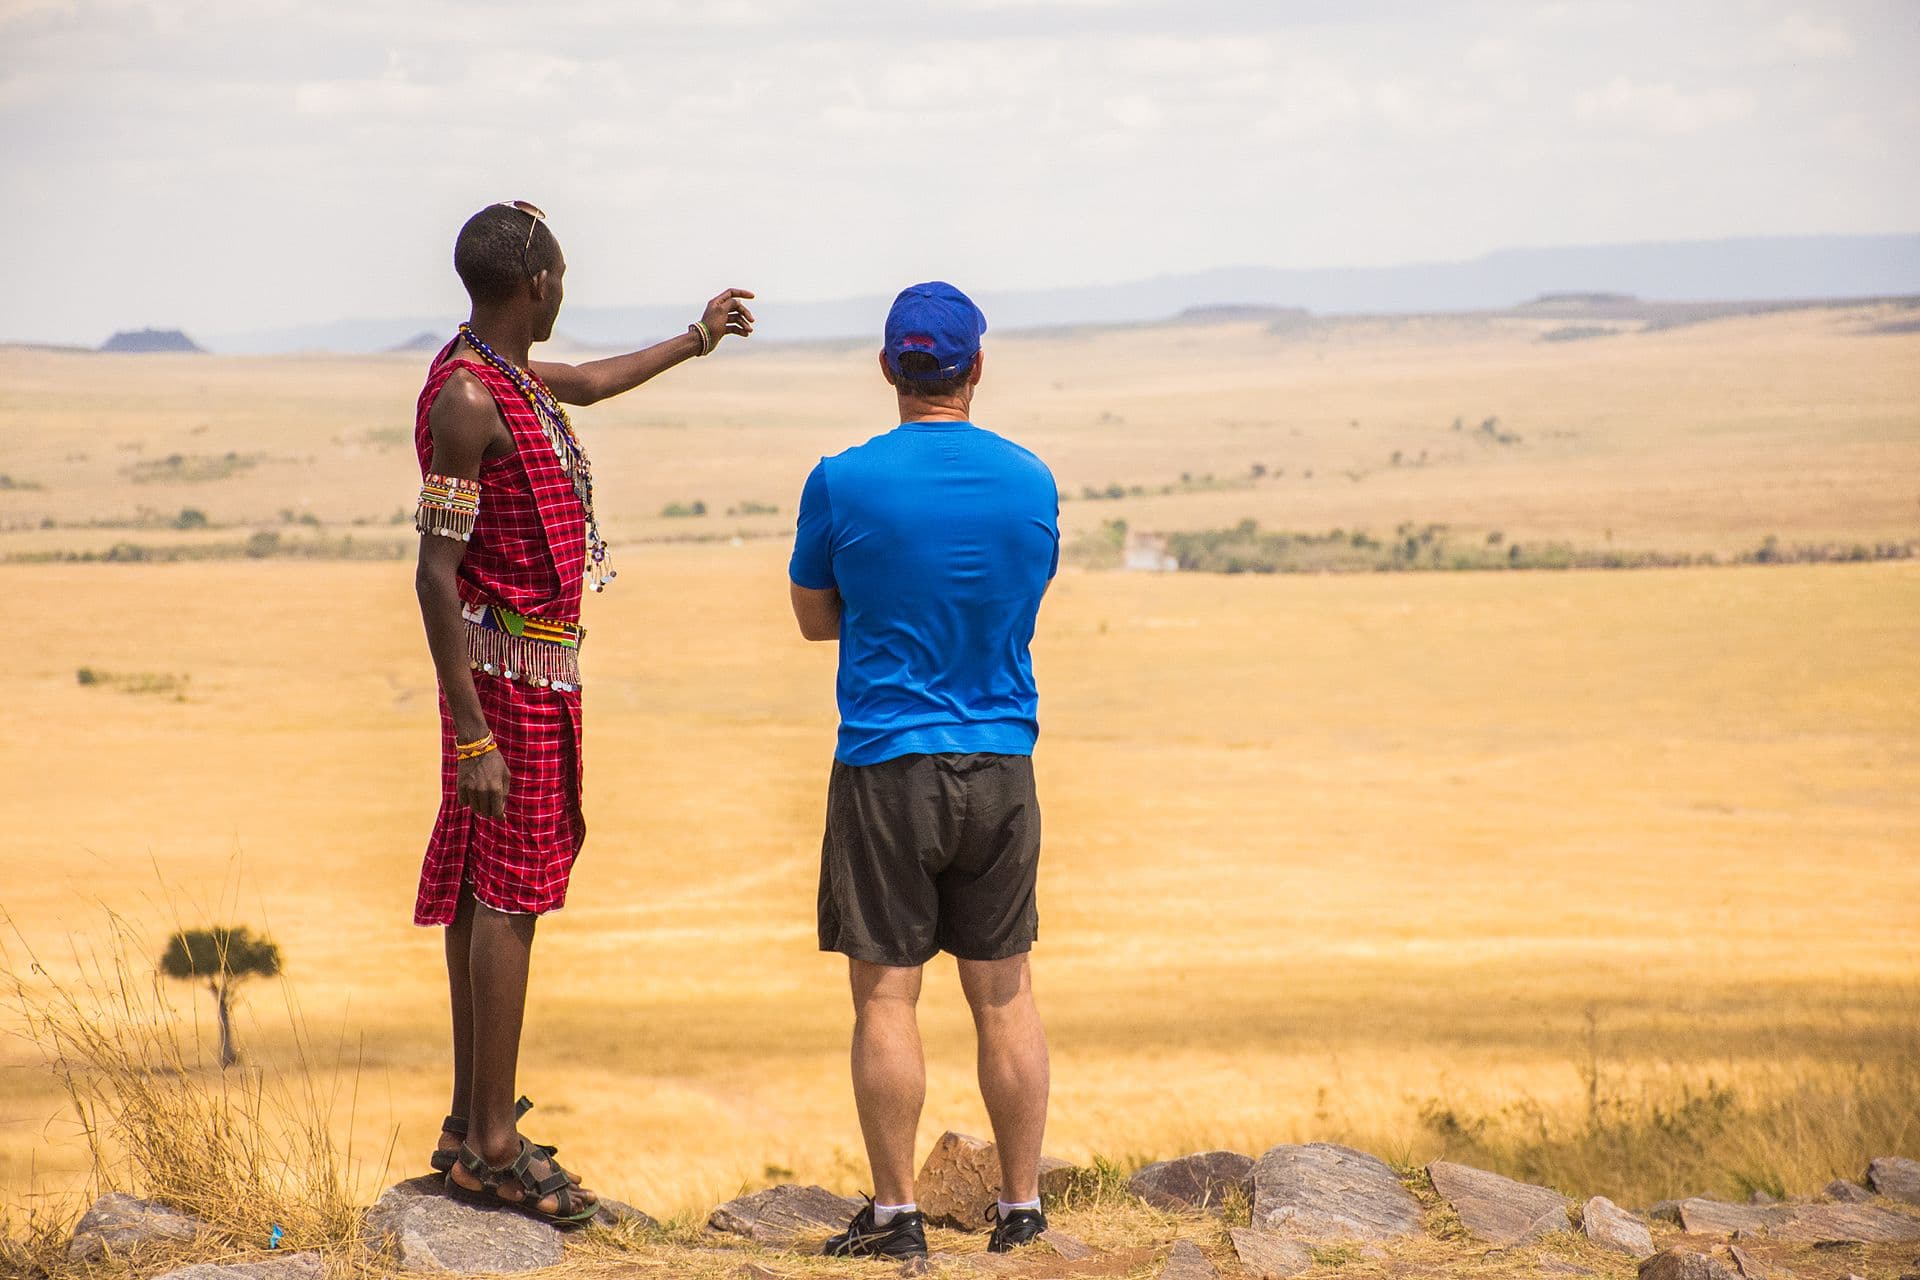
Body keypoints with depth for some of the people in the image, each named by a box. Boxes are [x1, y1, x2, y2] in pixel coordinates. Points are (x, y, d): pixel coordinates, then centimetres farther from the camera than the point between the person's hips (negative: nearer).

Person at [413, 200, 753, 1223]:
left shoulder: (508, 374, 11)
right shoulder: (467, 400, -20)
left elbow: (587, 383, 36)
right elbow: (436, 575, -23)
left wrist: (695, 340, 48)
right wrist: (473, 736, -25)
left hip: (529, 660, 10)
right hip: (511, 668, -10)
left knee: (481, 890, 13)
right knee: (508, 896, -9)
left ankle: (473, 1123, 19)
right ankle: (492, 1147, -7)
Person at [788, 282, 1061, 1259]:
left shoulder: (844, 483, -8)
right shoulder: (1031, 481, 1)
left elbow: (815, 618, 4)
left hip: (886, 766, -3)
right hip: (1001, 765, 3)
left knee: (885, 995, 2)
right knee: (1003, 993, 10)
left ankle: (896, 1214, 5)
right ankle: (1021, 1208, 15)